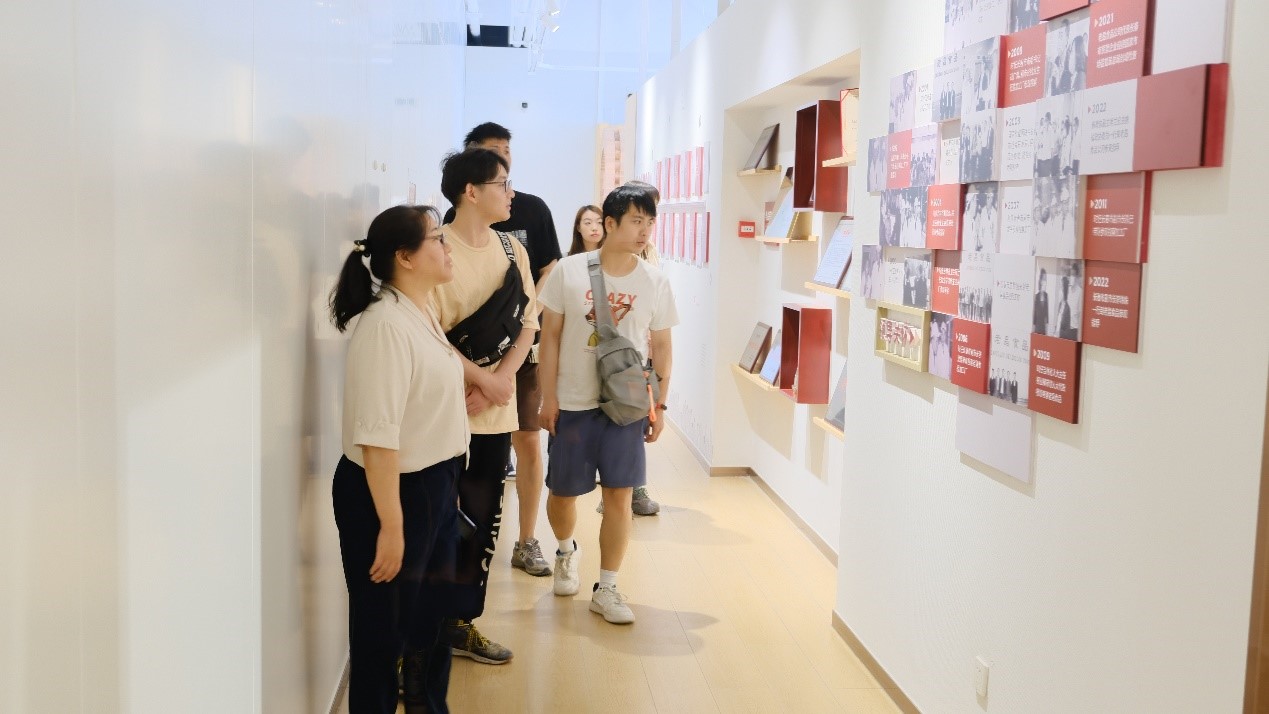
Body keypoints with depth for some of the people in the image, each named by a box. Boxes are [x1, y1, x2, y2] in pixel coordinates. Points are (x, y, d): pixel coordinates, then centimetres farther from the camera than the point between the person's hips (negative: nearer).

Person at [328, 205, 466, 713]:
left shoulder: (424, 311, 7)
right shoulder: (386, 325, -23)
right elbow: (377, 437, -27)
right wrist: (390, 525, -26)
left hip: (435, 486, 9)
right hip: (389, 492, -9)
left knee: (431, 615, 22)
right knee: (384, 627, 8)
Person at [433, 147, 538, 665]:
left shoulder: (511, 249, 8)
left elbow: (527, 322, 6)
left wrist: (503, 377, -8)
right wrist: (482, 378, -14)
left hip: (496, 409, 6)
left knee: (484, 519, 12)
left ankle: (461, 621, 25)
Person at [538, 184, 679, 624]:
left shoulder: (655, 283, -2)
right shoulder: (569, 271, -6)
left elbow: (661, 347, 6)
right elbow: (550, 336, -2)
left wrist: (659, 405, 4)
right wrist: (548, 397, -5)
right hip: (573, 403, 0)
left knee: (619, 494, -1)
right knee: (562, 490, 10)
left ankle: (606, 589, 12)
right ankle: (567, 552, 42)